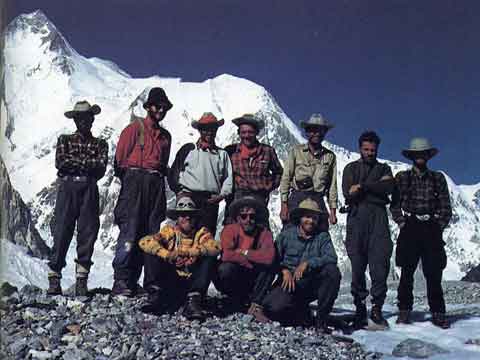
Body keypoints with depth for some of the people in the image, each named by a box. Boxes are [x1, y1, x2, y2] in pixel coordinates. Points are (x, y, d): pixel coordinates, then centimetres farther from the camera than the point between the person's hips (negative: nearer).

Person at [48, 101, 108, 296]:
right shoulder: (65, 140, 17)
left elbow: (101, 169, 1)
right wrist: (88, 162, -4)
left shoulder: (100, 144, 17)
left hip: (90, 190, 1)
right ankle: (54, 278, -2)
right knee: (61, 232, -4)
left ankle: (82, 280, 1)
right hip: (67, 189, -1)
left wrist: (74, 162, -4)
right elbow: (60, 162, -1)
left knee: (88, 233, -4)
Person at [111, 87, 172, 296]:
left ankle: (152, 282, 7)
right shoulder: (135, 128, 5)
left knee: (153, 234, 3)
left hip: (156, 184, 6)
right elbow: (120, 157, 0)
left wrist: (159, 180, 12)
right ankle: (121, 281, -12)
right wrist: (128, 180, 0)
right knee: (130, 230, -12)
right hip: (135, 179, -5)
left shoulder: (165, 136, 22)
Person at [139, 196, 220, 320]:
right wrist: (167, 255, -25)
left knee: (210, 259, -21)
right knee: (151, 254, -14)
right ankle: (155, 296, -18)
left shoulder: (201, 233, 2)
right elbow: (144, 241, -11)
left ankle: (193, 301, -26)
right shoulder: (170, 231, 3)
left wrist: (187, 252, -29)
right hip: (171, 283, 0)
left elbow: (215, 248, -20)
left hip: (192, 282, 0)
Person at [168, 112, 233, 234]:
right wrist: (178, 191, 1)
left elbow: (229, 177, 14)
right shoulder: (188, 149, 14)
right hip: (187, 197, -1)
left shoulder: (222, 154, 19)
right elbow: (174, 172, 12)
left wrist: (222, 194, -1)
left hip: (211, 200, 2)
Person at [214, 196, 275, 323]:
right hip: (230, 280, -1)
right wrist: (255, 259, -24)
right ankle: (240, 301, -5)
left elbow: (269, 257, -28)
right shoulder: (230, 230, -12)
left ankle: (255, 306, -19)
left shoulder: (264, 233, -8)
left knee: (270, 267, -22)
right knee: (225, 268, -32)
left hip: (252, 280, 1)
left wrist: (243, 252, -20)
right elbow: (227, 255, -31)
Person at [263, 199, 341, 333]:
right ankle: (301, 310, 9)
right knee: (273, 307, -28)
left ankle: (321, 319, -14)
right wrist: (284, 270, -17)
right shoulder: (286, 234, 7)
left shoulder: (323, 236, 7)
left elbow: (331, 257, -10)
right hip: (289, 282, -1)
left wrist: (308, 263, -21)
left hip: (312, 284, 1)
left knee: (332, 271, -28)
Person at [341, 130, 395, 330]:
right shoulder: (351, 168, 18)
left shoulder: (384, 168, 21)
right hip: (356, 218, 0)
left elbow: (388, 188, -1)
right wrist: (376, 188, -3)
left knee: (380, 265, -9)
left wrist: (362, 187, -6)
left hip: (378, 218, 1)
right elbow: (348, 192, 0)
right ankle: (360, 310, 4)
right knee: (357, 267, -1)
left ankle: (377, 310, -5)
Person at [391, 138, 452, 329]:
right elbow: (394, 205, 7)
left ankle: (438, 313, 6)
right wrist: (402, 223, -3)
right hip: (410, 229, 0)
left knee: (434, 274, -1)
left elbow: (446, 207, 10)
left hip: (432, 229, 1)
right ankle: (404, 311, 8)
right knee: (407, 273, 1)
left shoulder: (438, 178, 11)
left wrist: (439, 227, 1)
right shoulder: (402, 177, 8)